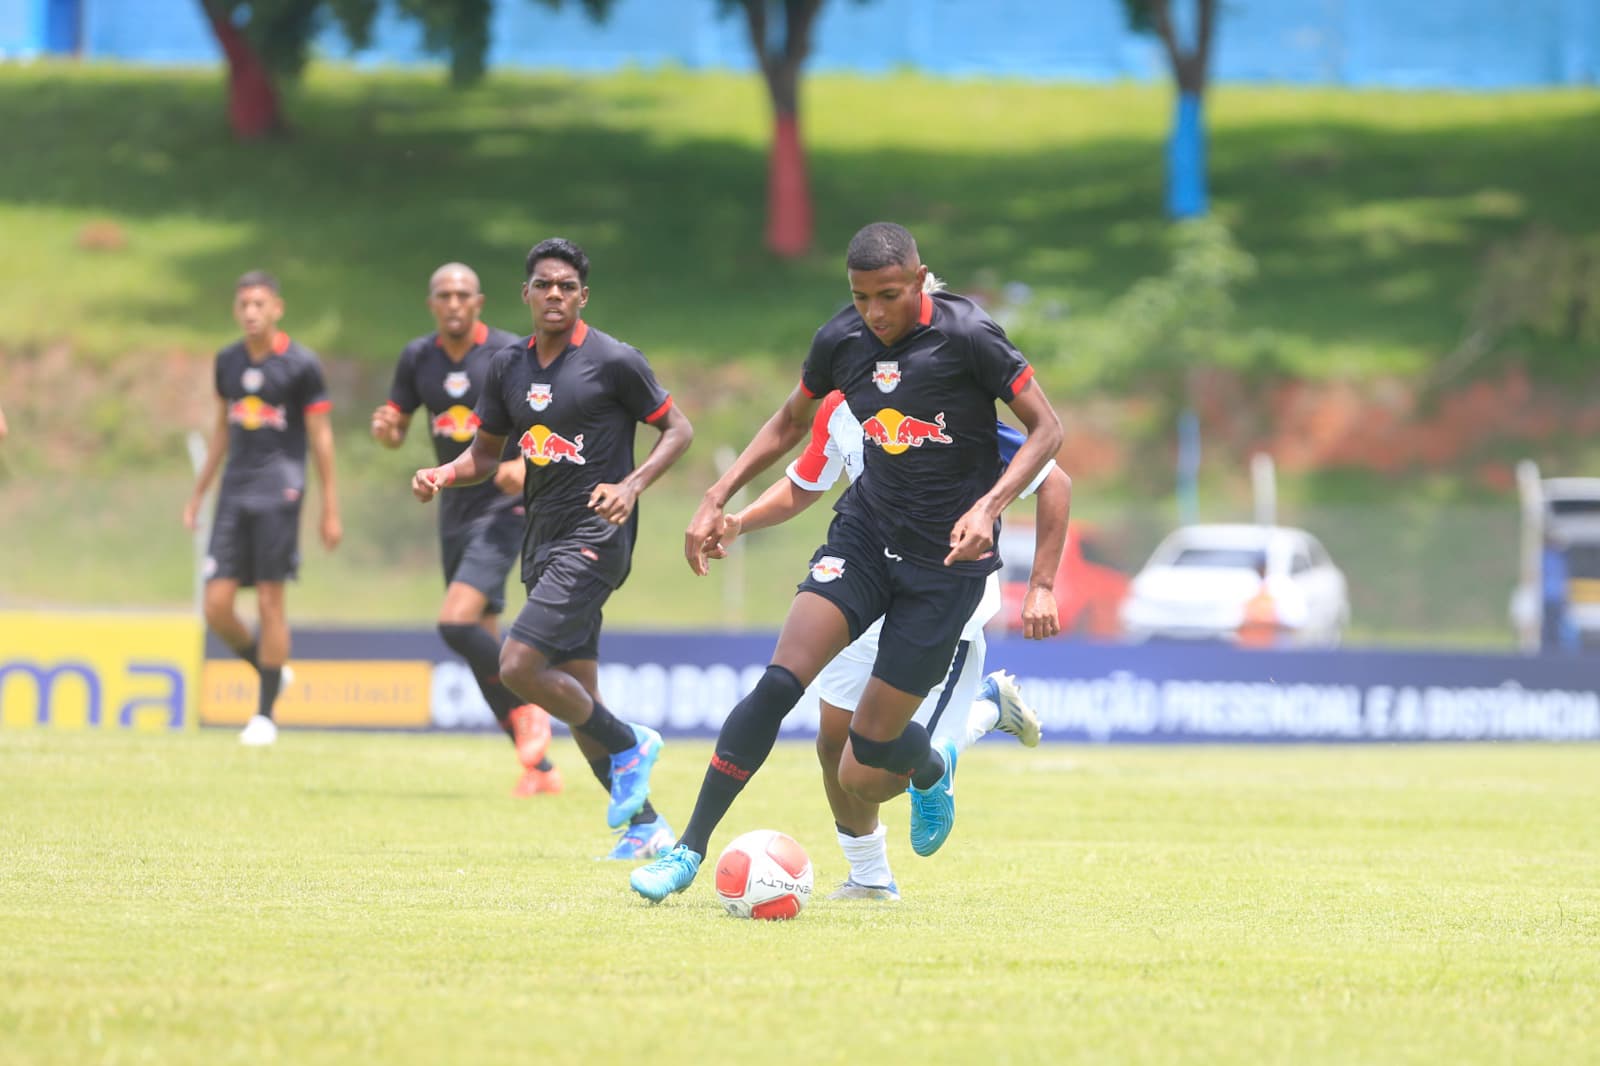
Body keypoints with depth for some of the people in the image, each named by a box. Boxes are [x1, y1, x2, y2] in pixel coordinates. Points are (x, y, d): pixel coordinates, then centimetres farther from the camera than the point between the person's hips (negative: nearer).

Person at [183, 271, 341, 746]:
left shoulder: (300, 364, -5)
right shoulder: (228, 361, 10)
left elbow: (321, 438, -3)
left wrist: (330, 510, -4)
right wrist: (198, 493, 22)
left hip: (278, 488, -5)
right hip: (234, 490, 5)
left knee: (269, 601, -4)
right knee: (217, 607, -3)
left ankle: (265, 714, 5)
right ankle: (269, 670, 23)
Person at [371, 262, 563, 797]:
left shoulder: (510, 354, -10)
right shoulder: (418, 357, 6)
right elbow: (396, 432, 14)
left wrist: (526, 463, -25)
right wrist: (384, 427, -11)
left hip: (503, 507, -6)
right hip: (455, 508, 7)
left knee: (456, 622, -23)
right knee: (481, 641, 6)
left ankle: (529, 710, -2)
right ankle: (541, 768, 13)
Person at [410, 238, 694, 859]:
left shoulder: (613, 361, -8)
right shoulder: (508, 365, 10)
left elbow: (678, 429, -1)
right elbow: (486, 453, 18)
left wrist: (631, 485, -17)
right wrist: (443, 475, -3)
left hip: (594, 536, -7)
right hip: (543, 542, 7)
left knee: (519, 665, -19)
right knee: (576, 695, 6)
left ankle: (628, 745, 0)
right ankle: (644, 822, 16)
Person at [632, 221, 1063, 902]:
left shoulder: (966, 337, -15)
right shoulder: (840, 340, -1)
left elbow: (1046, 429, -10)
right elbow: (789, 425, 17)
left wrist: (988, 506, -24)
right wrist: (716, 500, 8)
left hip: (947, 558, -4)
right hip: (865, 532, 4)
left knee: (863, 775, -2)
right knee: (780, 681, -20)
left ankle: (931, 768, 37)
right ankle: (689, 851, -14)